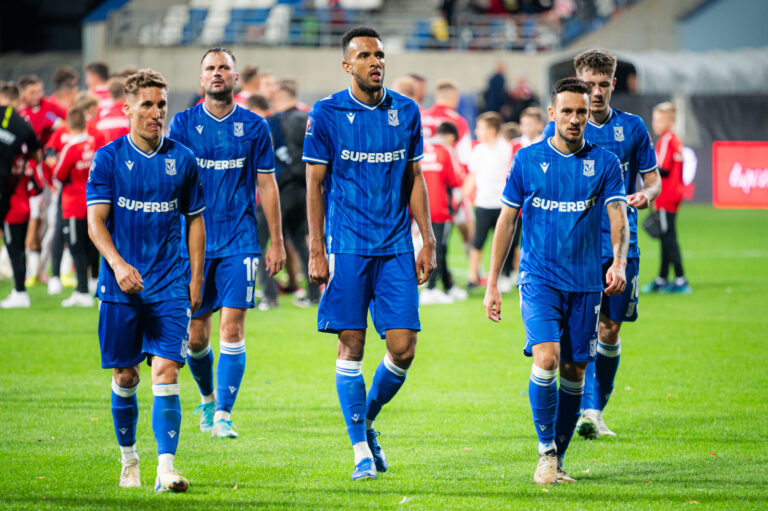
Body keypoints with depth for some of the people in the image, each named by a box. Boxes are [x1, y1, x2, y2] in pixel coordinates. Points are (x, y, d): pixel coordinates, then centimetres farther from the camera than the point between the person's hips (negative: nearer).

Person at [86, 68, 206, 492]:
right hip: (120, 286, 0)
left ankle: (165, 469, -16)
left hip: (170, 286, 0)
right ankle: (128, 459, 26)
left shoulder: (181, 159, 5)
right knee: (125, 377, 7)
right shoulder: (108, 158, -1)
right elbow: (95, 221, -6)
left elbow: (195, 219, 14)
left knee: (166, 372, -12)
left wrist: (196, 279, 9)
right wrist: (118, 265, -23)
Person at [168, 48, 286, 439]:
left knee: (232, 328, -11)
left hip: (240, 241, -1)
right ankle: (207, 398, 31)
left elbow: (266, 185, 8)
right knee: (195, 334, 5)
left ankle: (223, 415, -10)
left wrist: (276, 242, 6)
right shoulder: (183, 124, 3)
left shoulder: (254, 127, 4)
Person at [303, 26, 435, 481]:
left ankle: (367, 420, 23)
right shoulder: (326, 114, -2)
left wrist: (428, 242, 7)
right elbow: (315, 185, 0)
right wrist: (317, 251, -6)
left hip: (396, 247, 3)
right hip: (346, 247, -3)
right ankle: (362, 451, 5)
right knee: (352, 345, -3)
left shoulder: (406, 111, 7)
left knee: (404, 348, -3)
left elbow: (414, 179, 13)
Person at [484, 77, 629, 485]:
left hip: (586, 283, 2)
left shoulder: (604, 163, 2)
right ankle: (545, 452, -8)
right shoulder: (527, 160, 2)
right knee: (546, 358, -19)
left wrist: (619, 262, -26)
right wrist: (492, 284, 5)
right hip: (539, 279, -2)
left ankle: (558, 458, 18)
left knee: (574, 372, 5)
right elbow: (507, 220, 7)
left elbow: (618, 217, -5)